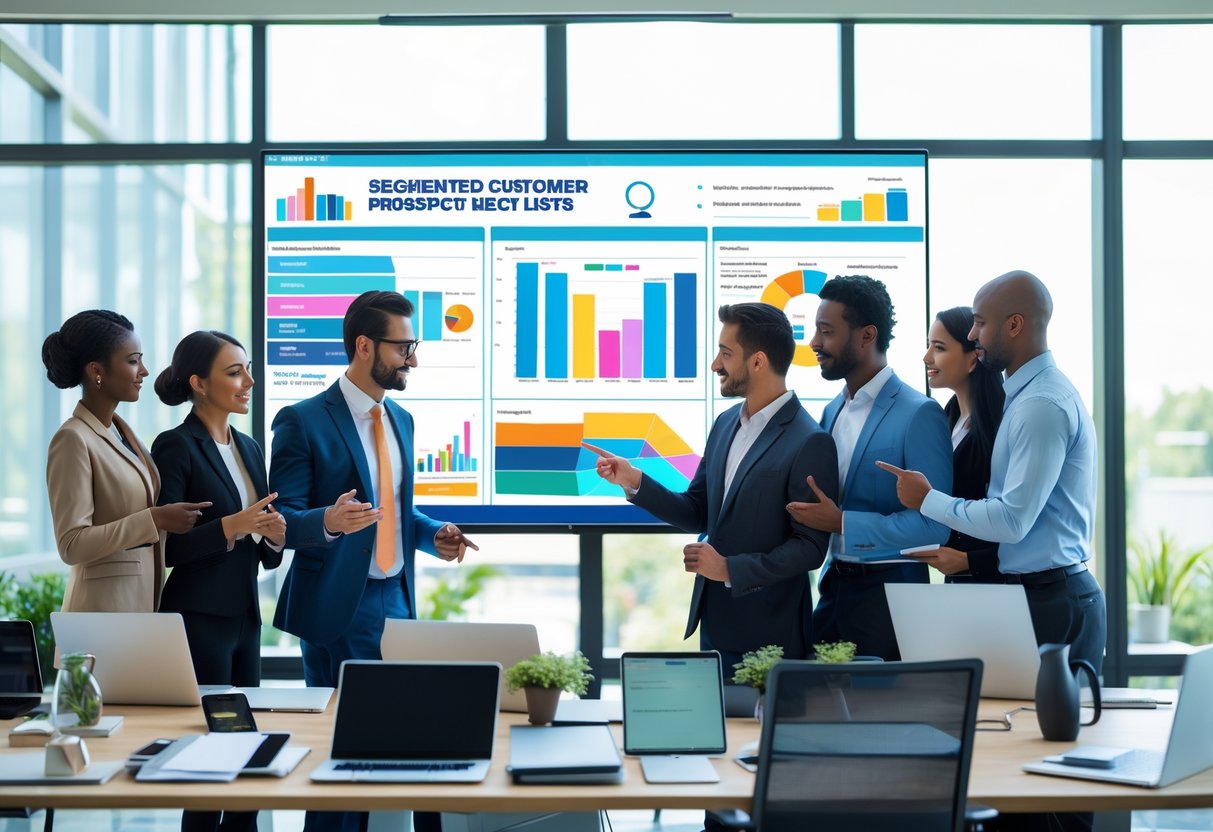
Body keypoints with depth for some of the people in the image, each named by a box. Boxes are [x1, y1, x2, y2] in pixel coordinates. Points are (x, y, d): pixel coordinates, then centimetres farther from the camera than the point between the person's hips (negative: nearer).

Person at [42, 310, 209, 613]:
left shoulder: (121, 429, 10)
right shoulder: (73, 439, -14)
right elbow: (72, 544, -20)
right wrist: (155, 519, -22)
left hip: (144, 600, 8)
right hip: (104, 605, -8)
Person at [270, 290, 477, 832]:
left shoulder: (400, 420, 13)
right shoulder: (304, 422, -9)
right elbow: (282, 520, -11)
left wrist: (433, 534, 3)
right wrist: (329, 522, -32)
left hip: (397, 599, 7)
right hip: (340, 609, -6)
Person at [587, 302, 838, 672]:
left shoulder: (809, 443, -16)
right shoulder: (725, 424, 8)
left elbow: (810, 547, -16)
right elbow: (698, 513, 10)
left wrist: (731, 569, -19)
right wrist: (634, 482, -2)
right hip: (715, 624, 7)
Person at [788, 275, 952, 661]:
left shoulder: (919, 415, -14)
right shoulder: (832, 411, 10)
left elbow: (933, 525, -19)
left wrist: (841, 523, -22)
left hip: (887, 595, -7)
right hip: (833, 586, 7)